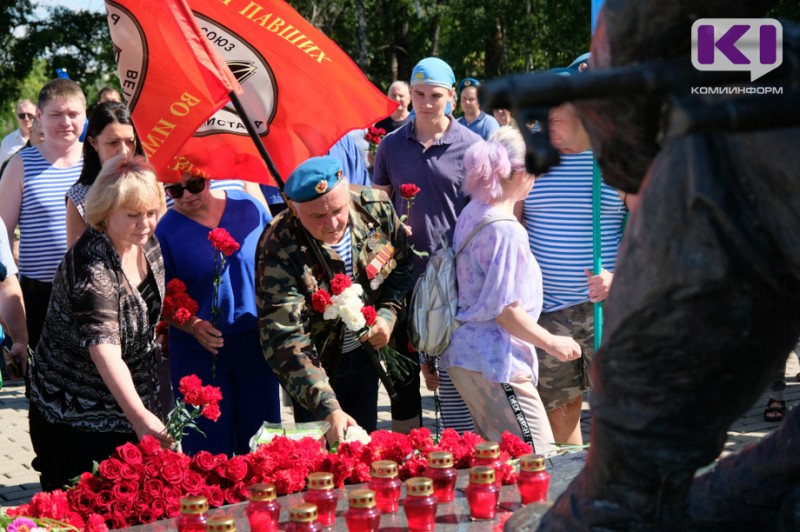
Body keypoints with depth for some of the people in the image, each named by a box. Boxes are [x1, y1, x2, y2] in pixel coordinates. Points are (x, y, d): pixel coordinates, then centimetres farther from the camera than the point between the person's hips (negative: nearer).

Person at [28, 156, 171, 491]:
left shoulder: (148, 246, -2)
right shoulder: (90, 265, -27)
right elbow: (104, 349, -36)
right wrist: (139, 416, -45)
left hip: (132, 405, 7)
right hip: (75, 417, -7)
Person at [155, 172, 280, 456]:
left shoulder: (248, 207, -1)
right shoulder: (165, 231, -6)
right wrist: (194, 326, -19)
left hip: (255, 344, 2)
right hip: (198, 351, -2)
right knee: (210, 451, 6)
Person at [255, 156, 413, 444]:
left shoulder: (376, 208, -18)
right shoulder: (278, 251, -31)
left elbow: (403, 264, 3)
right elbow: (285, 340, -35)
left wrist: (388, 314, -13)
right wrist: (328, 409, -45)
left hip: (366, 352, 4)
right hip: (315, 365, -4)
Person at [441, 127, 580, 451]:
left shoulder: (471, 214, 9)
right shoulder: (505, 230, -19)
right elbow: (505, 310, -19)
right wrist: (552, 343, -8)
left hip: (464, 352, 10)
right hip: (494, 363, -10)